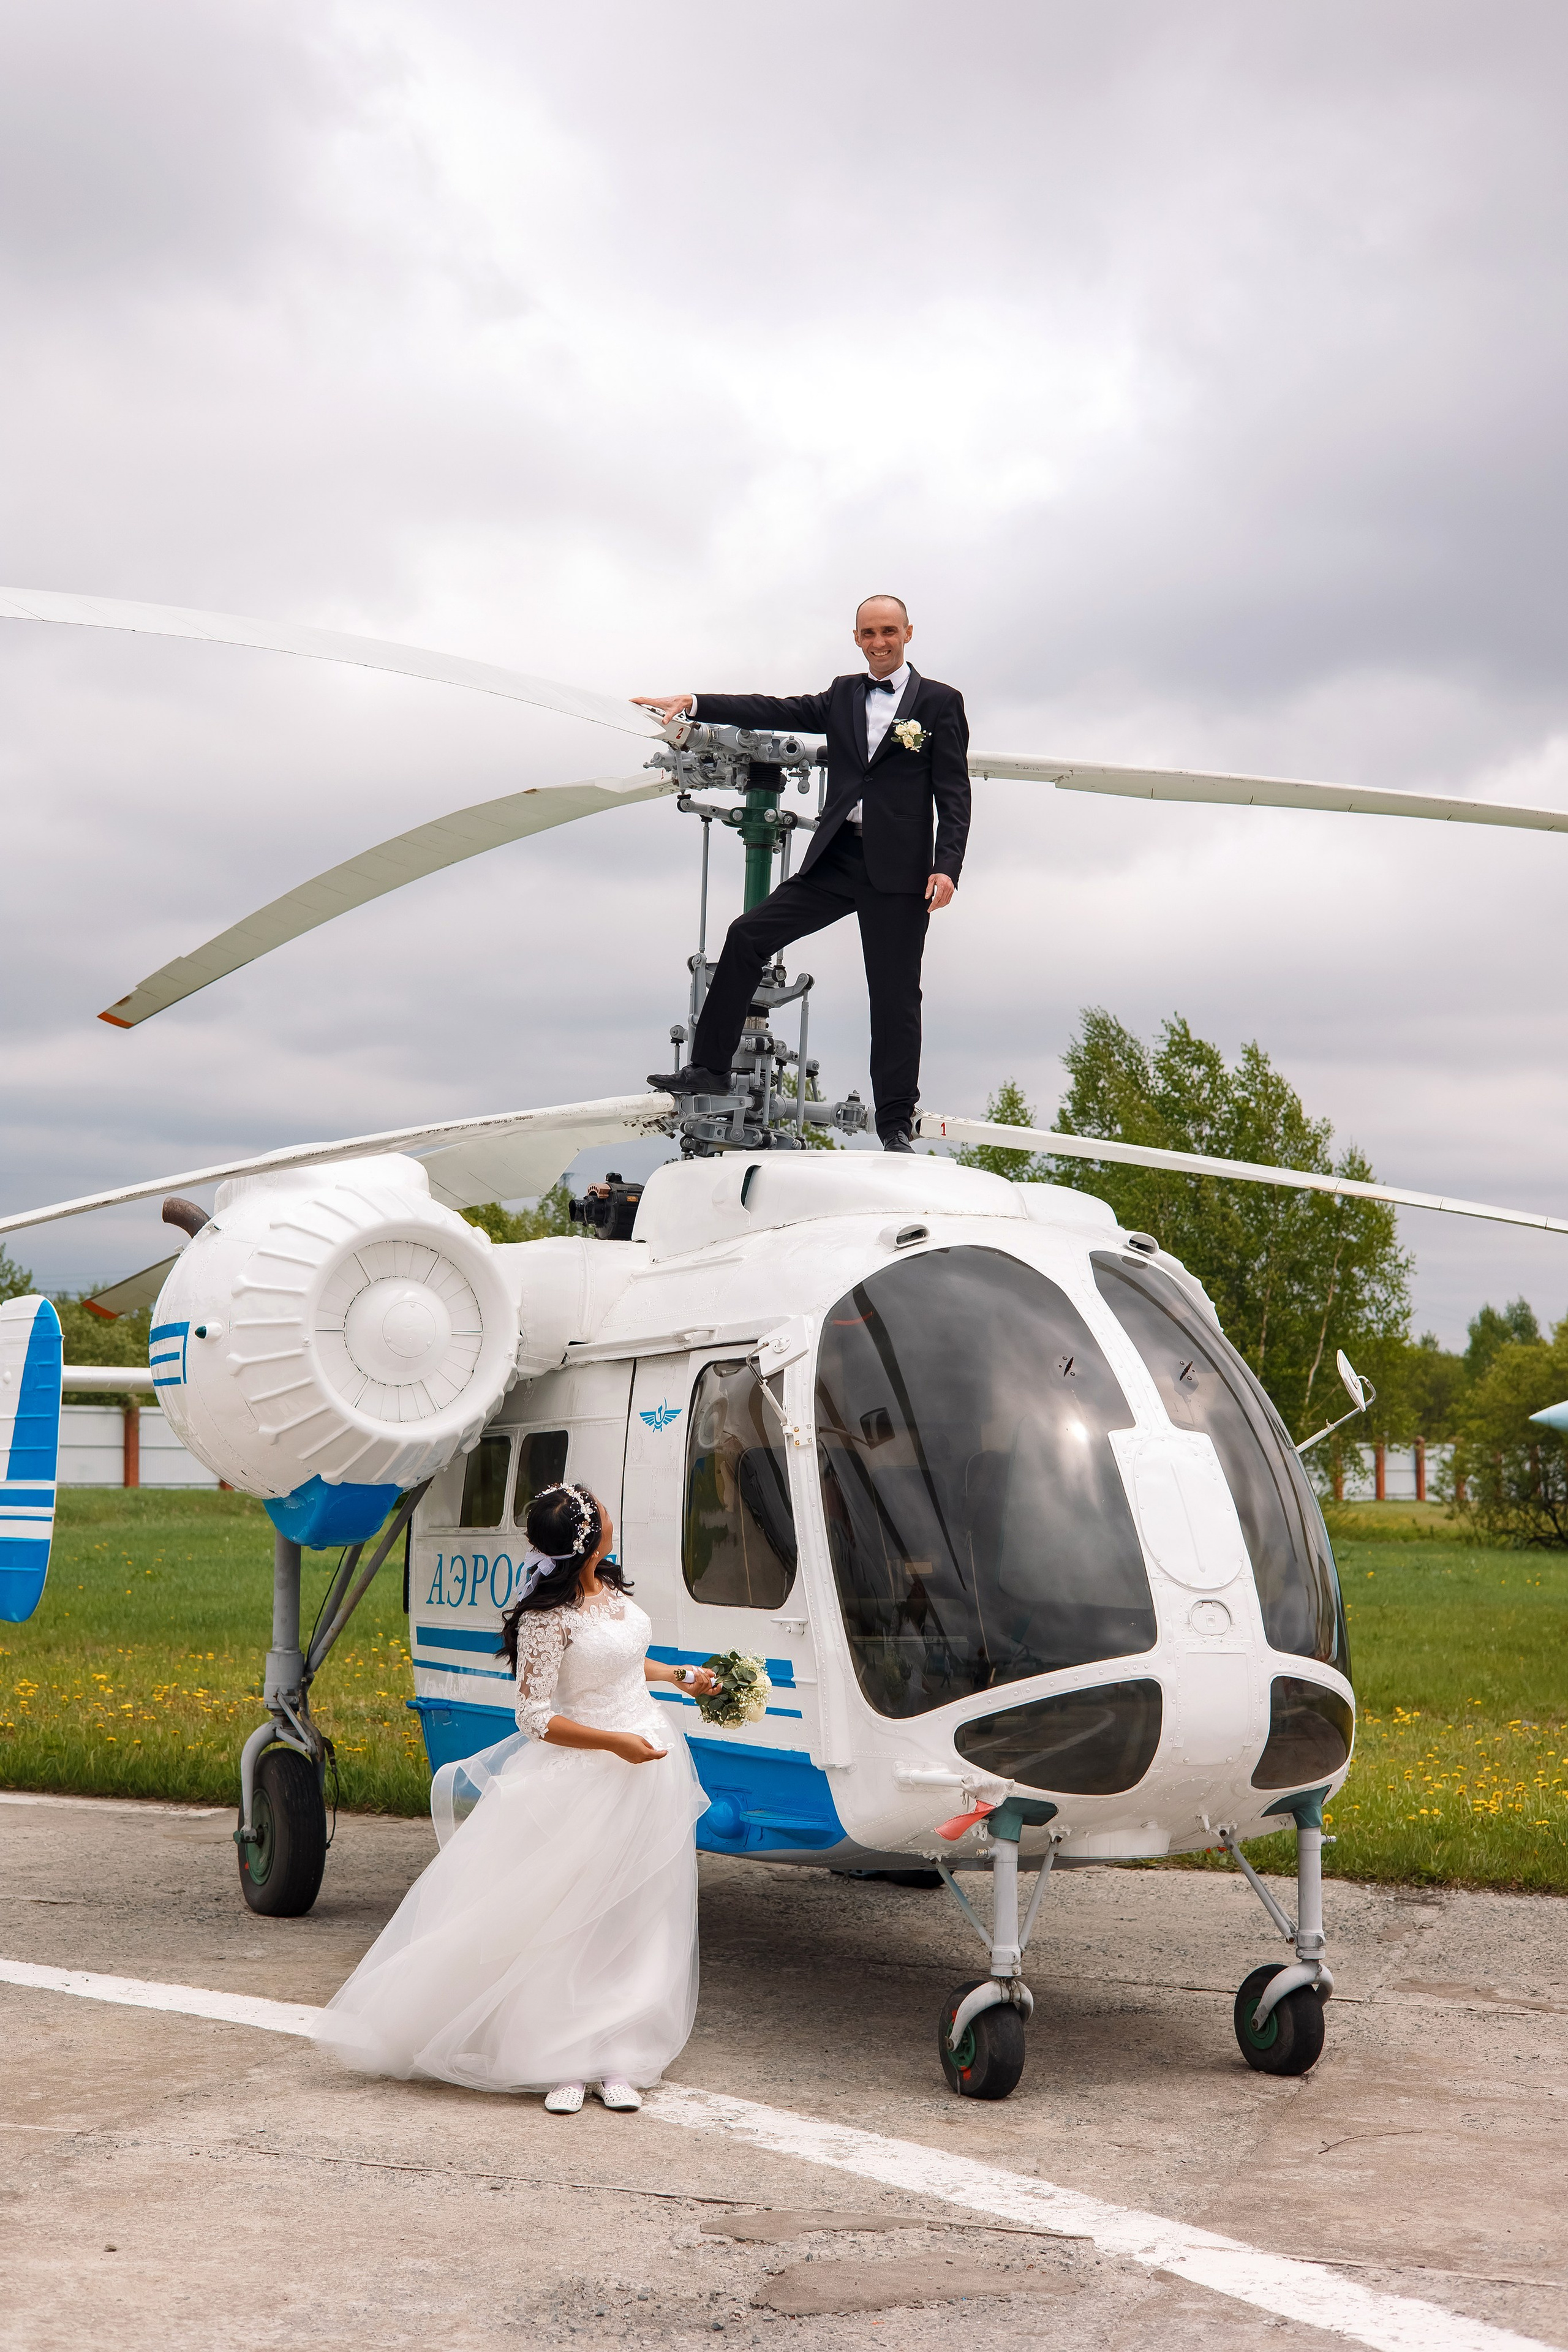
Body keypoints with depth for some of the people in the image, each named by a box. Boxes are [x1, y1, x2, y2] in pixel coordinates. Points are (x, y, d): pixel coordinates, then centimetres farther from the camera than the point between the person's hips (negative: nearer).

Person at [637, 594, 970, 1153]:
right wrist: (692, 704, -1)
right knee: (747, 936, -3)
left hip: (899, 868, -5)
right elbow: (777, 711, 8)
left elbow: (954, 794, -3)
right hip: (837, 860, 5)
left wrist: (947, 867, -15)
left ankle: (896, 1127, 6)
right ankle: (710, 1068, 5)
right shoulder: (843, 696, 16)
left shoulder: (940, 703, 2)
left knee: (895, 995, -2)